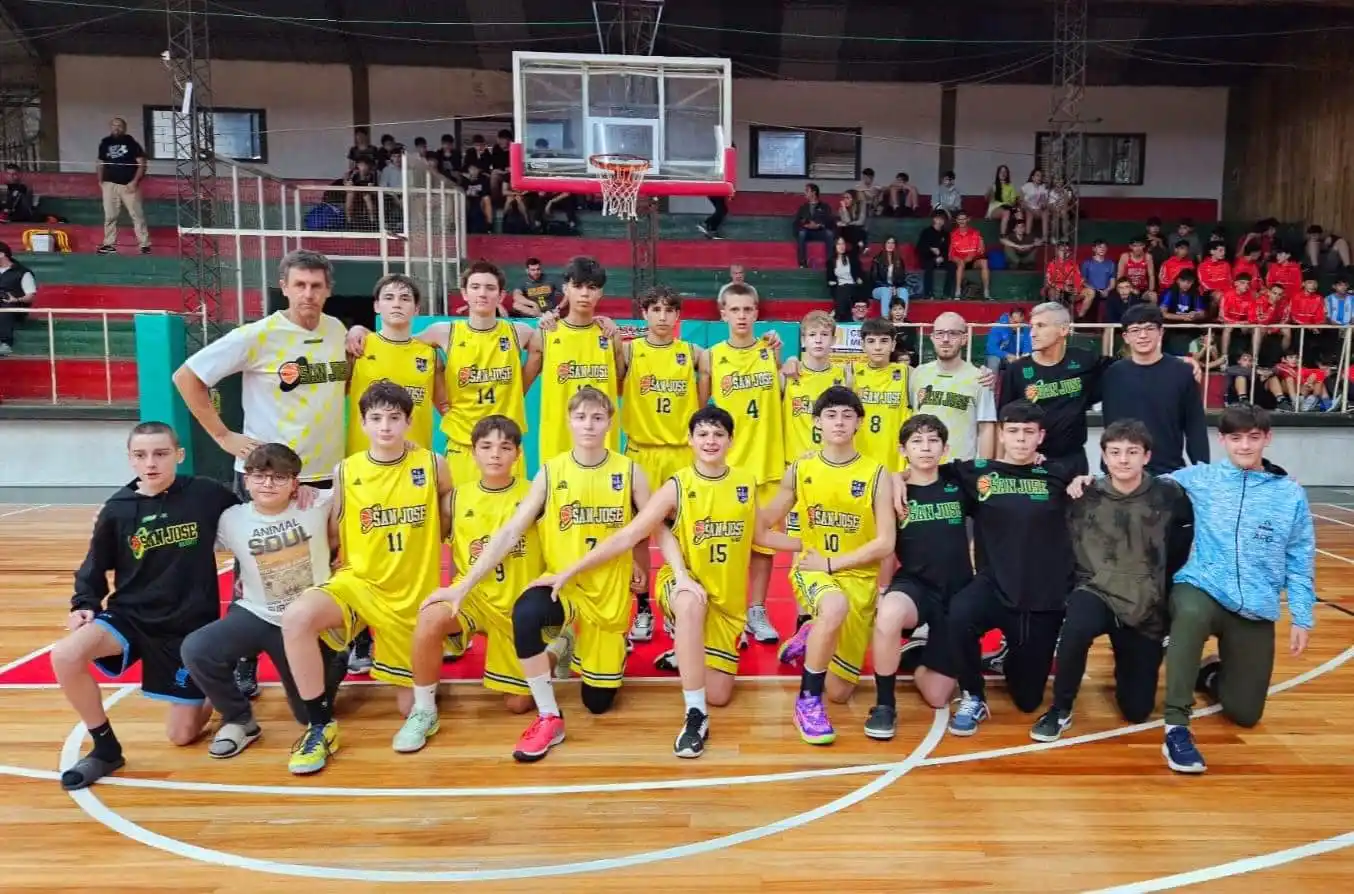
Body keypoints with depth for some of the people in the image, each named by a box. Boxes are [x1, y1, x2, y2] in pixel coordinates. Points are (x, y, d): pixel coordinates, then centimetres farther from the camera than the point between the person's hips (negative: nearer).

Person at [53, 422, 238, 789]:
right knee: (65, 655, -29)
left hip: (191, 625, -2)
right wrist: (84, 605, -7)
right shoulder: (116, 509, -4)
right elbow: (95, 567, 8)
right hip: (131, 615, 2)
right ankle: (105, 747, -5)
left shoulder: (207, 494, -11)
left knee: (181, 734, 0)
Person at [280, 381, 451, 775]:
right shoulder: (345, 472, -2)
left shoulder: (432, 465, -5)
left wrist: (419, 544, 1)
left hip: (414, 594, 0)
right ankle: (320, 725, -15)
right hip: (358, 582, 1)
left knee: (411, 707, 5)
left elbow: (452, 520, 7)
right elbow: (333, 537, 8)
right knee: (297, 616, -34)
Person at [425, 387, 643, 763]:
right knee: (525, 614, -38)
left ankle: (578, 644, 41)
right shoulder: (550, 472, -7)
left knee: (598, 702, 6)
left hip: (610, 592, 1)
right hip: (562, 584, 0)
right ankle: (549, 718, -16)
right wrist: (463, 585, -17)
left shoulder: (629, 471, -6)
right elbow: (509, 533, -10)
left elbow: (657, 529, 2)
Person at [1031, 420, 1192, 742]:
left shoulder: (1168, 495, -4)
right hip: (1096, 592, -1)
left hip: (1147, 607, 1)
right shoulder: (1086, 496, -4)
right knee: (1077, 627, -39)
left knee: (1137, 711, 4)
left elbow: (1181, 548, 9)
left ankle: (1127, 661, 39)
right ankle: (1060, 710, -14)